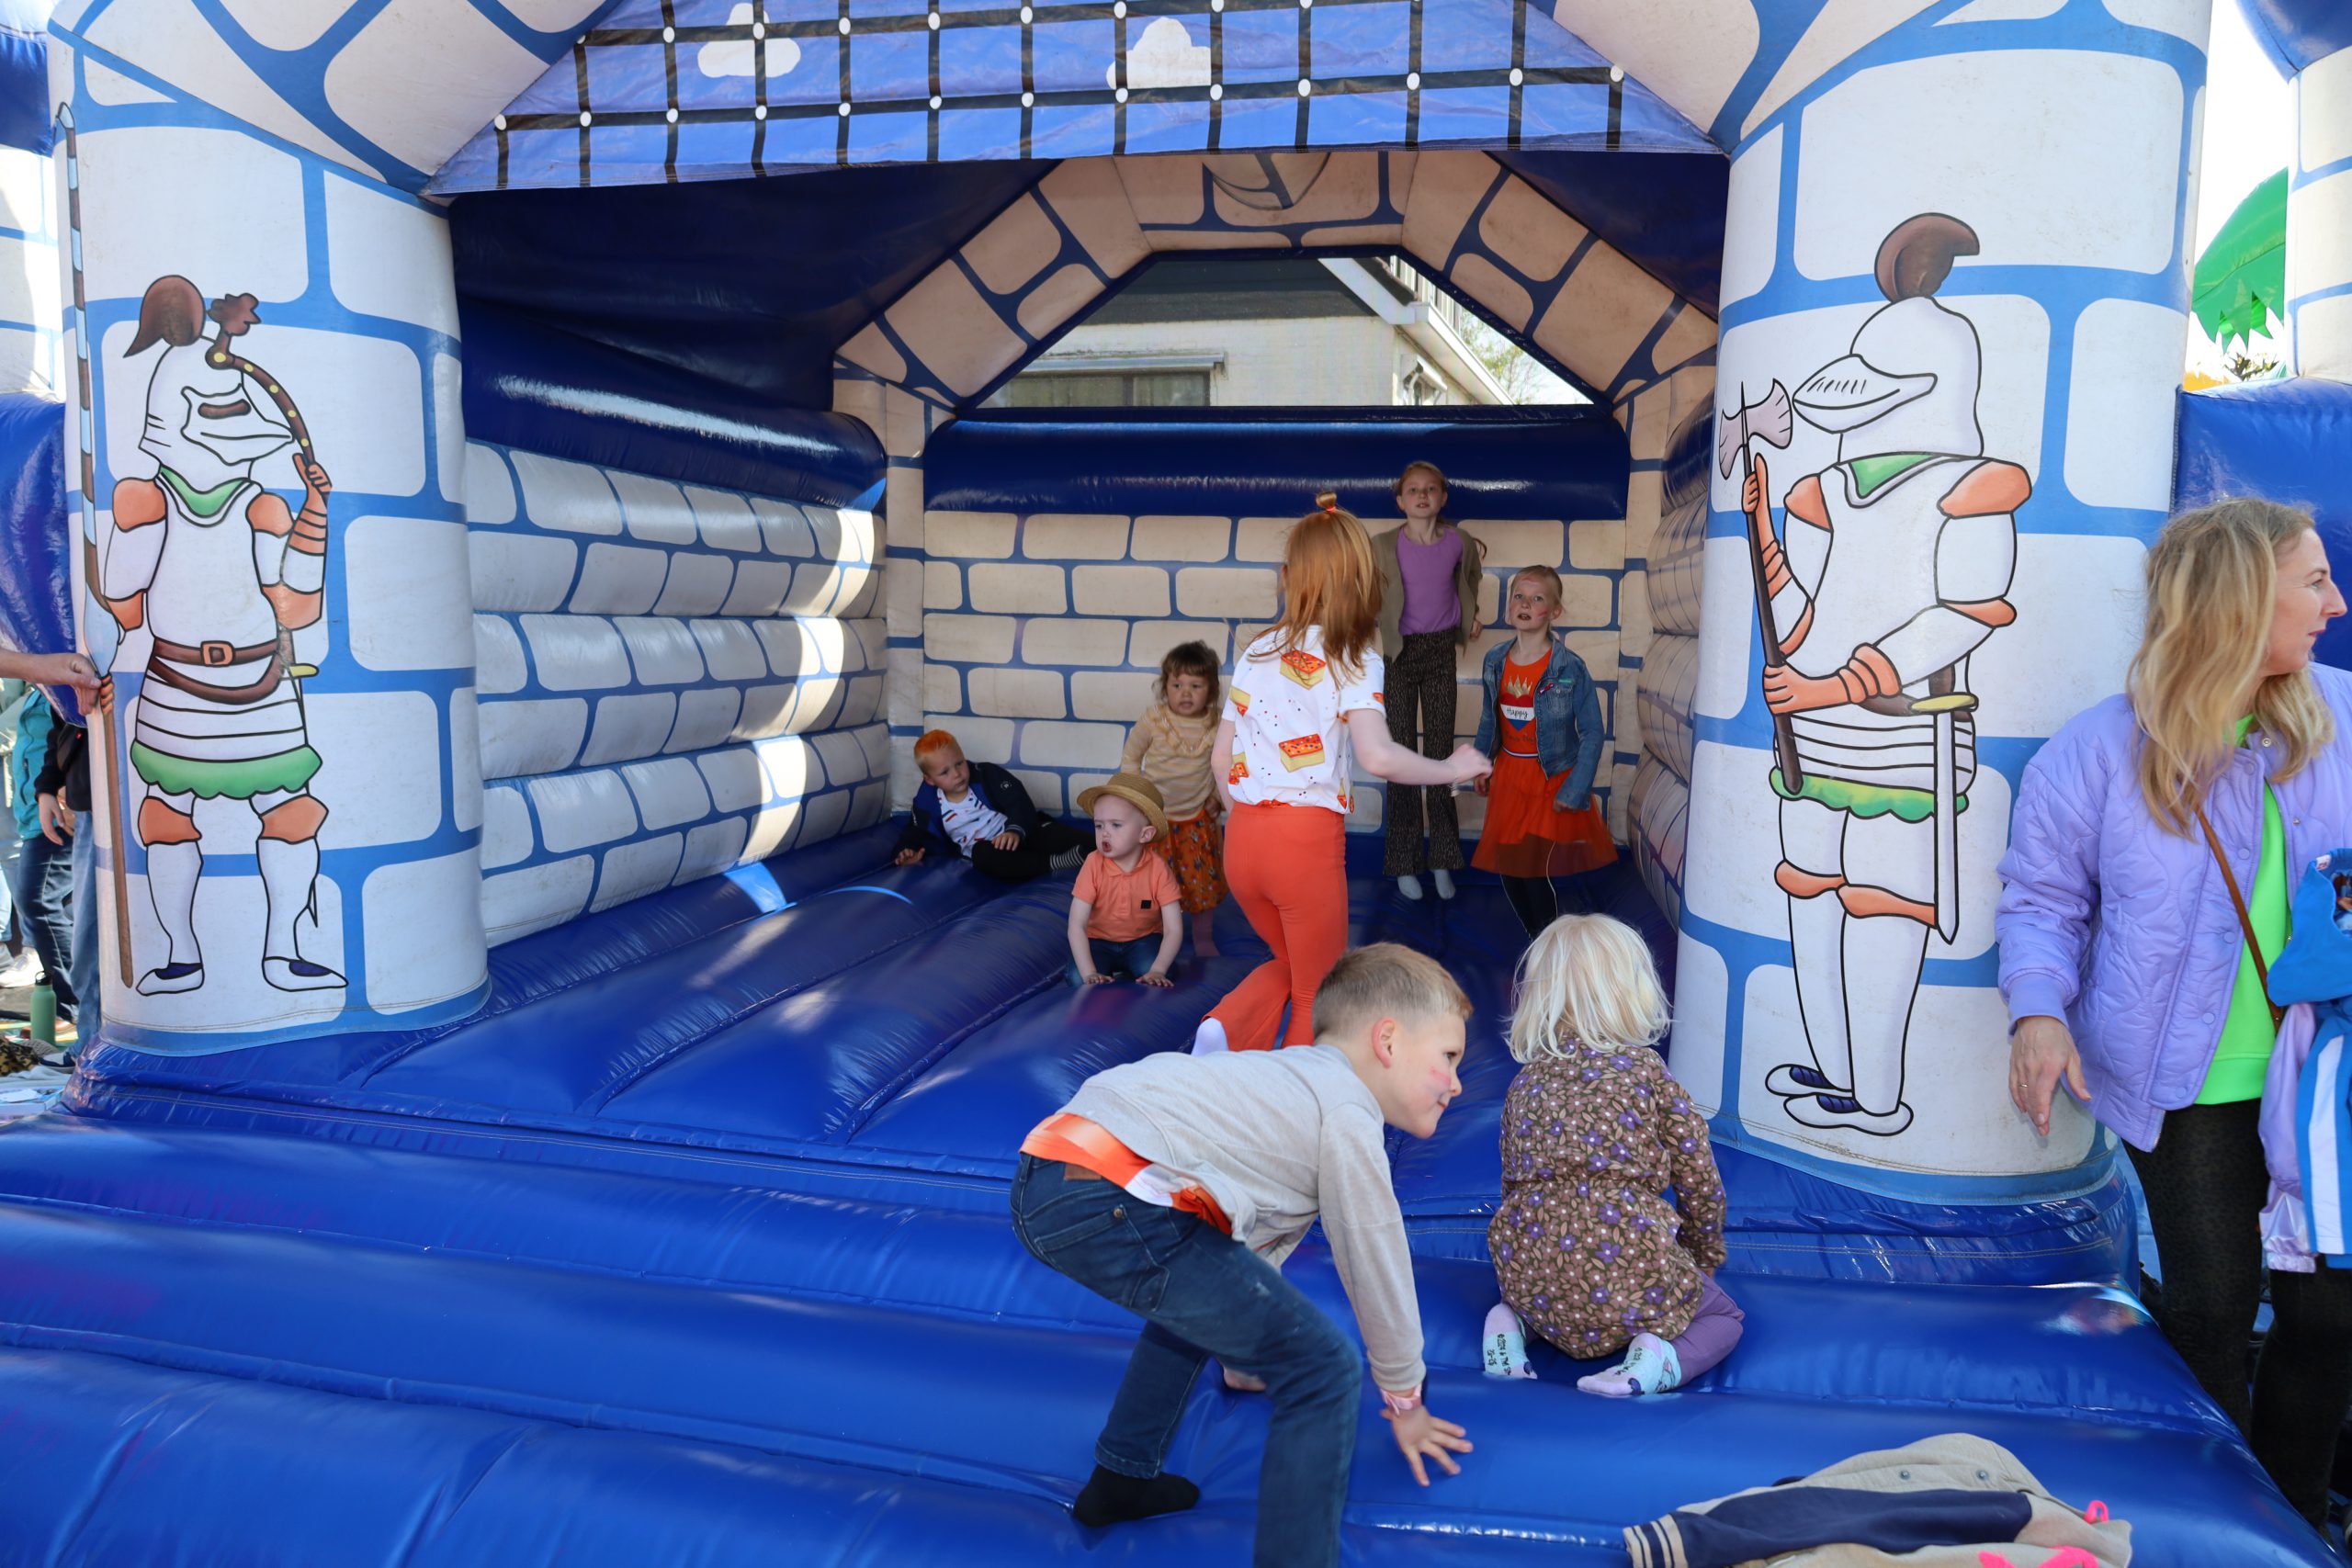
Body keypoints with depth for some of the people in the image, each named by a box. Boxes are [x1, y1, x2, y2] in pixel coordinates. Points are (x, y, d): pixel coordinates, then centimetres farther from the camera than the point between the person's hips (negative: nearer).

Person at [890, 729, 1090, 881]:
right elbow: (914, 835, 18)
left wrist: (1016, 830, -30)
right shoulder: (928, 804, 5)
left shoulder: (986, 774, -1)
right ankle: (1054, 862, -44)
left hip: (1019, 834, 1)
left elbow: (1018, 802, -9)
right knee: (984, 855, -37)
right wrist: (905, 853, -6)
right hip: (985, 849, -1)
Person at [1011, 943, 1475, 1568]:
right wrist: (1404, 1399, 21)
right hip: (1109, 1204, -11)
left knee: (1198, 1297, 38)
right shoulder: (1350, 1117, -1)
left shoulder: (1298, 1077, 27)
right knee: (1324, 1372, -4)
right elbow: (1377, 1266, 5)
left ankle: (1122, 1478, 47)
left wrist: (1249, 1345, 46)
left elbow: (1265, 1234, 36)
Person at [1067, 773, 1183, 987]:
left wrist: (1157, 971, -35)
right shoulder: (1093, 865, -20)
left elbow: (1173, 930, -20)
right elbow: (1076, 925, -22)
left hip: (1143, 940, 0)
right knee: (1078, 980, -25)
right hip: (1099, 941, 0)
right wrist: (1089, 973, -33)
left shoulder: (1158, 869, -20)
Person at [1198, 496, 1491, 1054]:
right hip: (1307, 840, -5)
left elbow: (1220, 760, 12)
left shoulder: (1254, 653, 10)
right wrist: (1453, 768, -4)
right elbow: (1376, 756, -19)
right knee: (1316, 998, 15)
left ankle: (1227, 1030, 3)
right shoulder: (1354, 658, -5)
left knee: (1289, 963, 27)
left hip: (1242, 838, 5)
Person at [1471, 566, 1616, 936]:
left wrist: (1575, 791, -16)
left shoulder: (1570, 669, -15)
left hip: (1552, 779, -5)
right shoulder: (1495, 662, -1)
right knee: (1507, 869, 9)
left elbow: (1591, 733, -12)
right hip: (1508, 777, 5)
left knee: (1538, 870, -7)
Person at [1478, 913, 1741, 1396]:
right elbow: (1699, 1179, 7)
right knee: (1723, 1315, 23)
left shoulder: (1524, 1083, 13)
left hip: (1532, 1283, 5)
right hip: (1628, 1272, -4)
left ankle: (1511, 1323, 9)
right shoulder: (1647, 1070, 2)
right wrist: (1705, 1257, 26)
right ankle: (1657, 1356, -7)